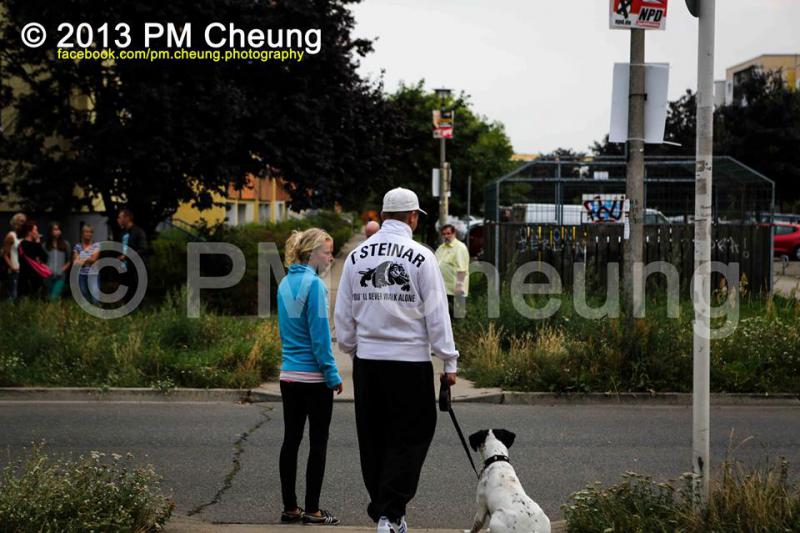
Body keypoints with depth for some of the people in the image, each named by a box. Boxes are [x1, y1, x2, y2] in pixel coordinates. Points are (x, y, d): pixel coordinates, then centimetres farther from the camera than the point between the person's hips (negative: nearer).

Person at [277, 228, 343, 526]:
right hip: (314, 376, -7)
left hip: (289, 375, 7)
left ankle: (290, 508, 14)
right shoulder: (313, 284, -14)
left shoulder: (285, 284, 10)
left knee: (291, 440, 10)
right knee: (318, 443, 0)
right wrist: (333, 375, -11)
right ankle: (312, 511, 3)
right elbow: (320, 334, -16)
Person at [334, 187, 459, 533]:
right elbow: (436, 313, -8)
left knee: (373, 438, 13)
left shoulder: (356, 256, 5)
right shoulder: (420, 257, -9)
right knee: (410, 437, 2)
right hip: (410, 360, -4)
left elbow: (343, 313, 10)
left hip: (367, 359, 5)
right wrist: (449, 362, -2)